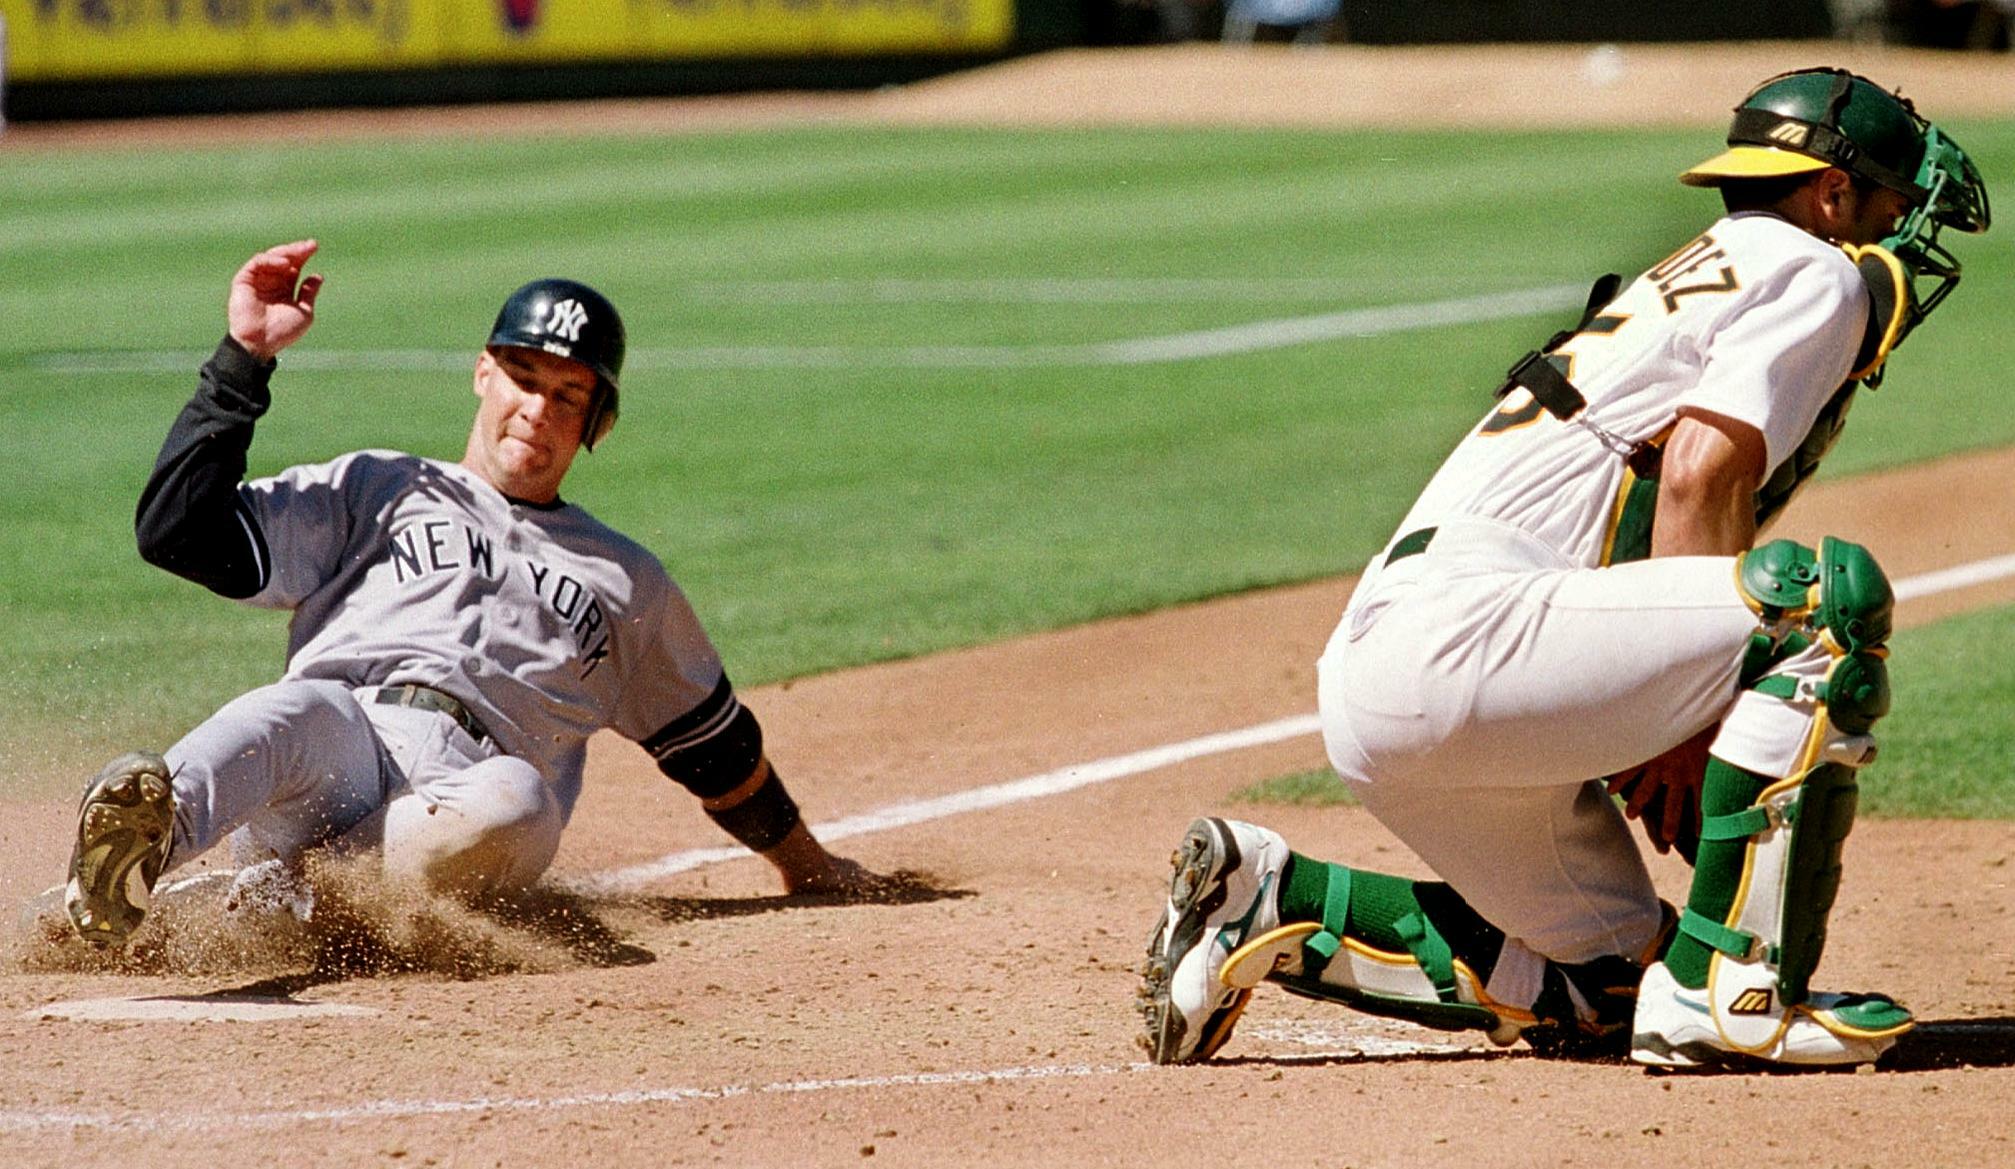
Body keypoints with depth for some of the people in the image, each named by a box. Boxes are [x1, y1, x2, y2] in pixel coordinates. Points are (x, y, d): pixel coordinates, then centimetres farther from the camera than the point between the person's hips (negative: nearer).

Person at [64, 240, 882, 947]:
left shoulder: (625, 583, 33)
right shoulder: (374, 492, 26)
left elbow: (714, 737, 41)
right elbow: (178, 530, 16)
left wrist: (806, 868, 45)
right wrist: (245, 360, 11)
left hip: (462, 810, 1)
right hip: (331, 753, -1)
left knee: (519, 798, -38)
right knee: (301, 710, -39)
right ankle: (156, 824, -69)